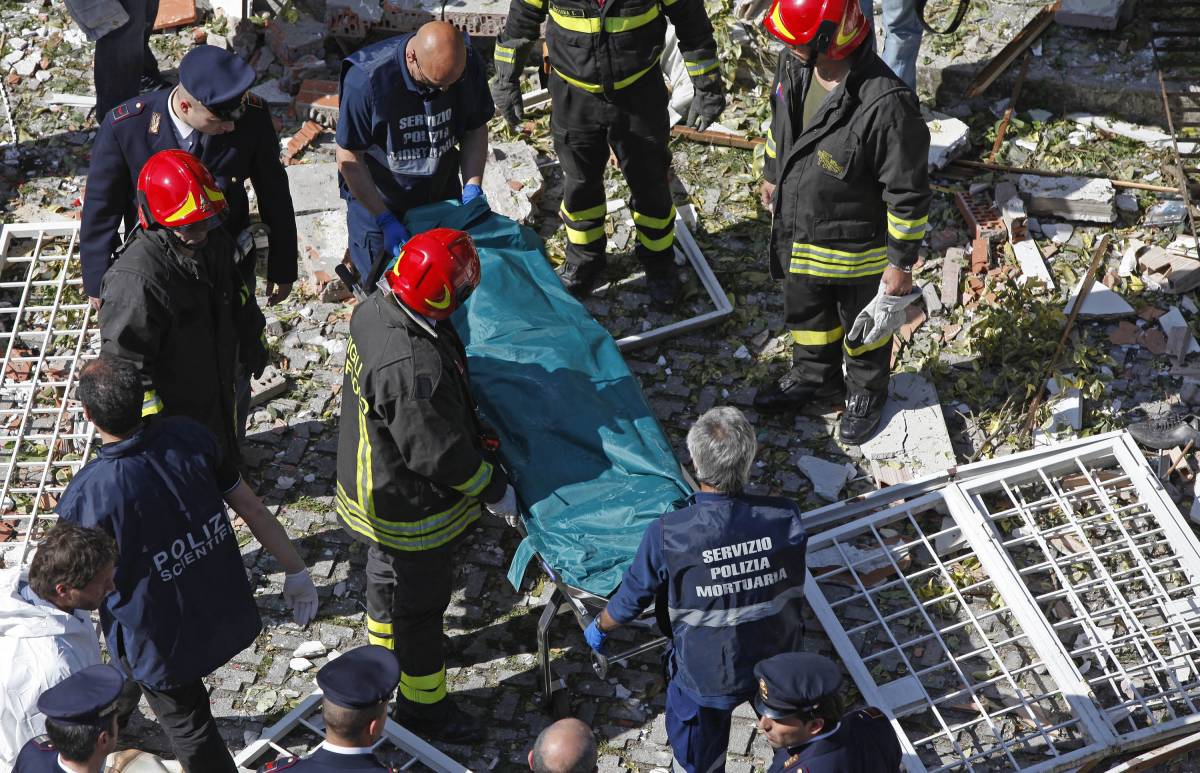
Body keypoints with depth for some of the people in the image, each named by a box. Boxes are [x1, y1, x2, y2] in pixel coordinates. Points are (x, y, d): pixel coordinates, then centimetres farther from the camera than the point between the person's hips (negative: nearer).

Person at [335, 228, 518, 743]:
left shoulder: (374, 310, -11)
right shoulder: (415, 369, -40)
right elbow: (440, 455, -28)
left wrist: (473, 431, 16)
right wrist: (495, 489, -12)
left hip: (370, 483, 9)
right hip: (410, 506, -9)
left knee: (388, 572, 32)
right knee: (419, 600, 12)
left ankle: (386, 656, 57)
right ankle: (421, 705, 32)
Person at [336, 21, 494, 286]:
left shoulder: (469, 64, -20)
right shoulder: (366, 79, -33)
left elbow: (475, 130, -2)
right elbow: (349, 158, -23)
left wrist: (472, 188, -14)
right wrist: (386, 220, -23)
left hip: (442, 194, 4)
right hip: (377, 200, -4)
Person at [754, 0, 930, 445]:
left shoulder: (885, 104, -38)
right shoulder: (794, 65, -15)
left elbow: (908, 192, -27)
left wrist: (902, 264, -19)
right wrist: (772, 175, 21)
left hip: (857, 246, -6)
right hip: (798, 233, 6)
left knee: (866, 324, 23)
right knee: (806, 313, 30)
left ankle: (866, 394, 50)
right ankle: (814, 378, 57)